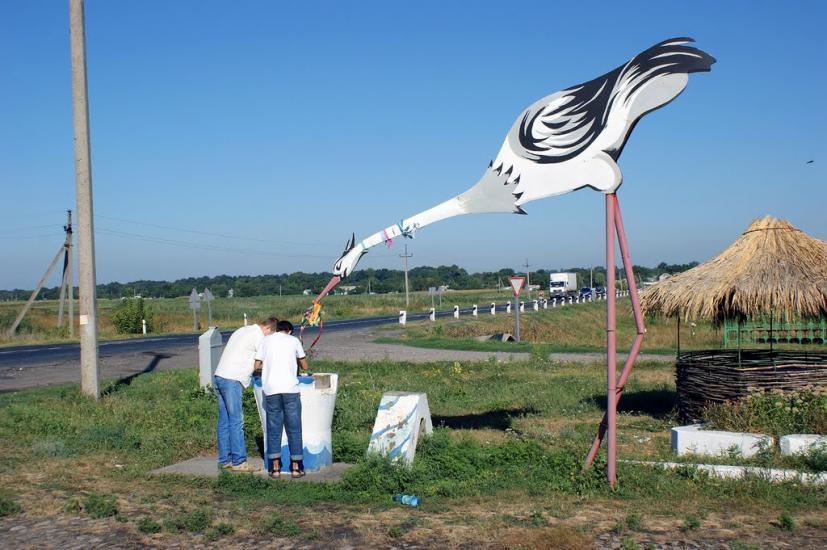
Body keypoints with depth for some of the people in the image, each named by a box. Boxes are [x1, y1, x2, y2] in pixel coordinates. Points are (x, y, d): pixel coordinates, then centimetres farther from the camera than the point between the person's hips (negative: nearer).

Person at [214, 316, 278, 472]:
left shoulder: (243, 330, 21)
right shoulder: (258, 336, -7)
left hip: (219, 377, 9)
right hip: (231, 380, -9)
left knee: (224, 421, 10)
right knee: (236, 422, -5)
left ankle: (224, 460, 14)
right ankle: (239, 462, -3)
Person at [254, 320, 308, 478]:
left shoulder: (266, 340, 14)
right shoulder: (294, 340, 12)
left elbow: (257, 365, 11)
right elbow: (304, 366, 19)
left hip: (271, 389, 1)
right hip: (290, 389, -1)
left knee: (273, 429, 9)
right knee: (294, 428, 5)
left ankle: (275, 467, 10)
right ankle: (296, 467, 7)